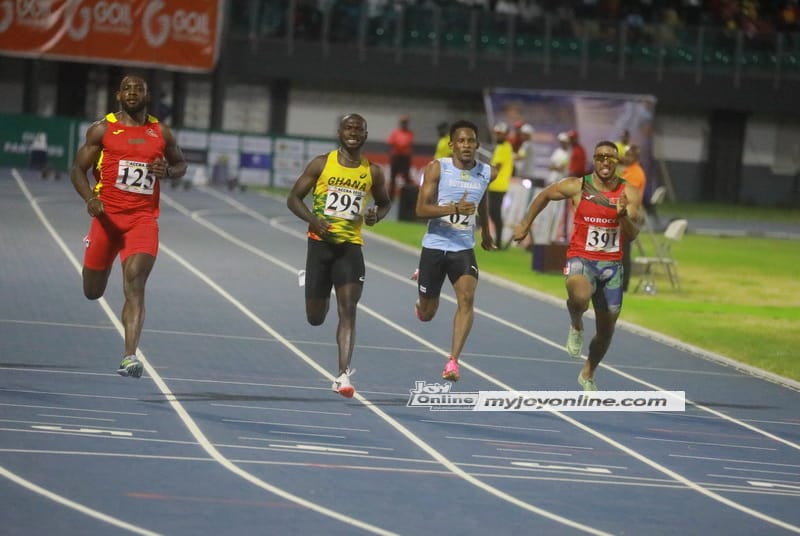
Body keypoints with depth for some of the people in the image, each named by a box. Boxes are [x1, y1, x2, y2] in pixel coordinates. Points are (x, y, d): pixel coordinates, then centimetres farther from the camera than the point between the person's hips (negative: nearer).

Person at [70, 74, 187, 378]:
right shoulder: (102, 130, 2)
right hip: (107, 216, 0)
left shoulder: (161, 134, 8)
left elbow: (181, 164, 23)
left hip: (143, 219, 0)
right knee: (93, 292, 12)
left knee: (135, 285, -19)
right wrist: (90, 199, -17)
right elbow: (78, 170, 3)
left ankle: (130, 357, -26)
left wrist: (168, 171, -2)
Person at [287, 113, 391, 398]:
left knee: (348, 310, -13)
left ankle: (343, 375, -16)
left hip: (351, 246, 0)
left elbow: (385, 202, 21)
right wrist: (314, 220, -17)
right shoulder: (322, 164, -1)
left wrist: (376, 215, -3)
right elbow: (294, 198, 1)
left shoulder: (372, 172, 5)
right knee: (315, 318, 6)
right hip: (320, 243, 0)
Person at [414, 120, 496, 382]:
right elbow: (421, 209, -16)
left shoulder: (487, 174, 2)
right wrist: (454, 208, -31)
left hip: (464, 249, 1)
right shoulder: (437, 168, -9)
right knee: (426, 315, 10)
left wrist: (485, 230, 36)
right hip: (434, 245, -1)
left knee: (466, 298, -23)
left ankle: (453, 361, -24)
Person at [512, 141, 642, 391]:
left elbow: (632, 235, -8)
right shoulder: (576, 187, -6)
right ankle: (576, 326, -2)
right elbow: (544, 196, 13)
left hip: (611, 264, 3)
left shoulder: (629, 193, -4)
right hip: (581, 258, -3)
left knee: (606, 330, 10)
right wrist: (525, 225, 18)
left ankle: (588, 374, 37)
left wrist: (624, 216, -28)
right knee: (580, 296, -38)